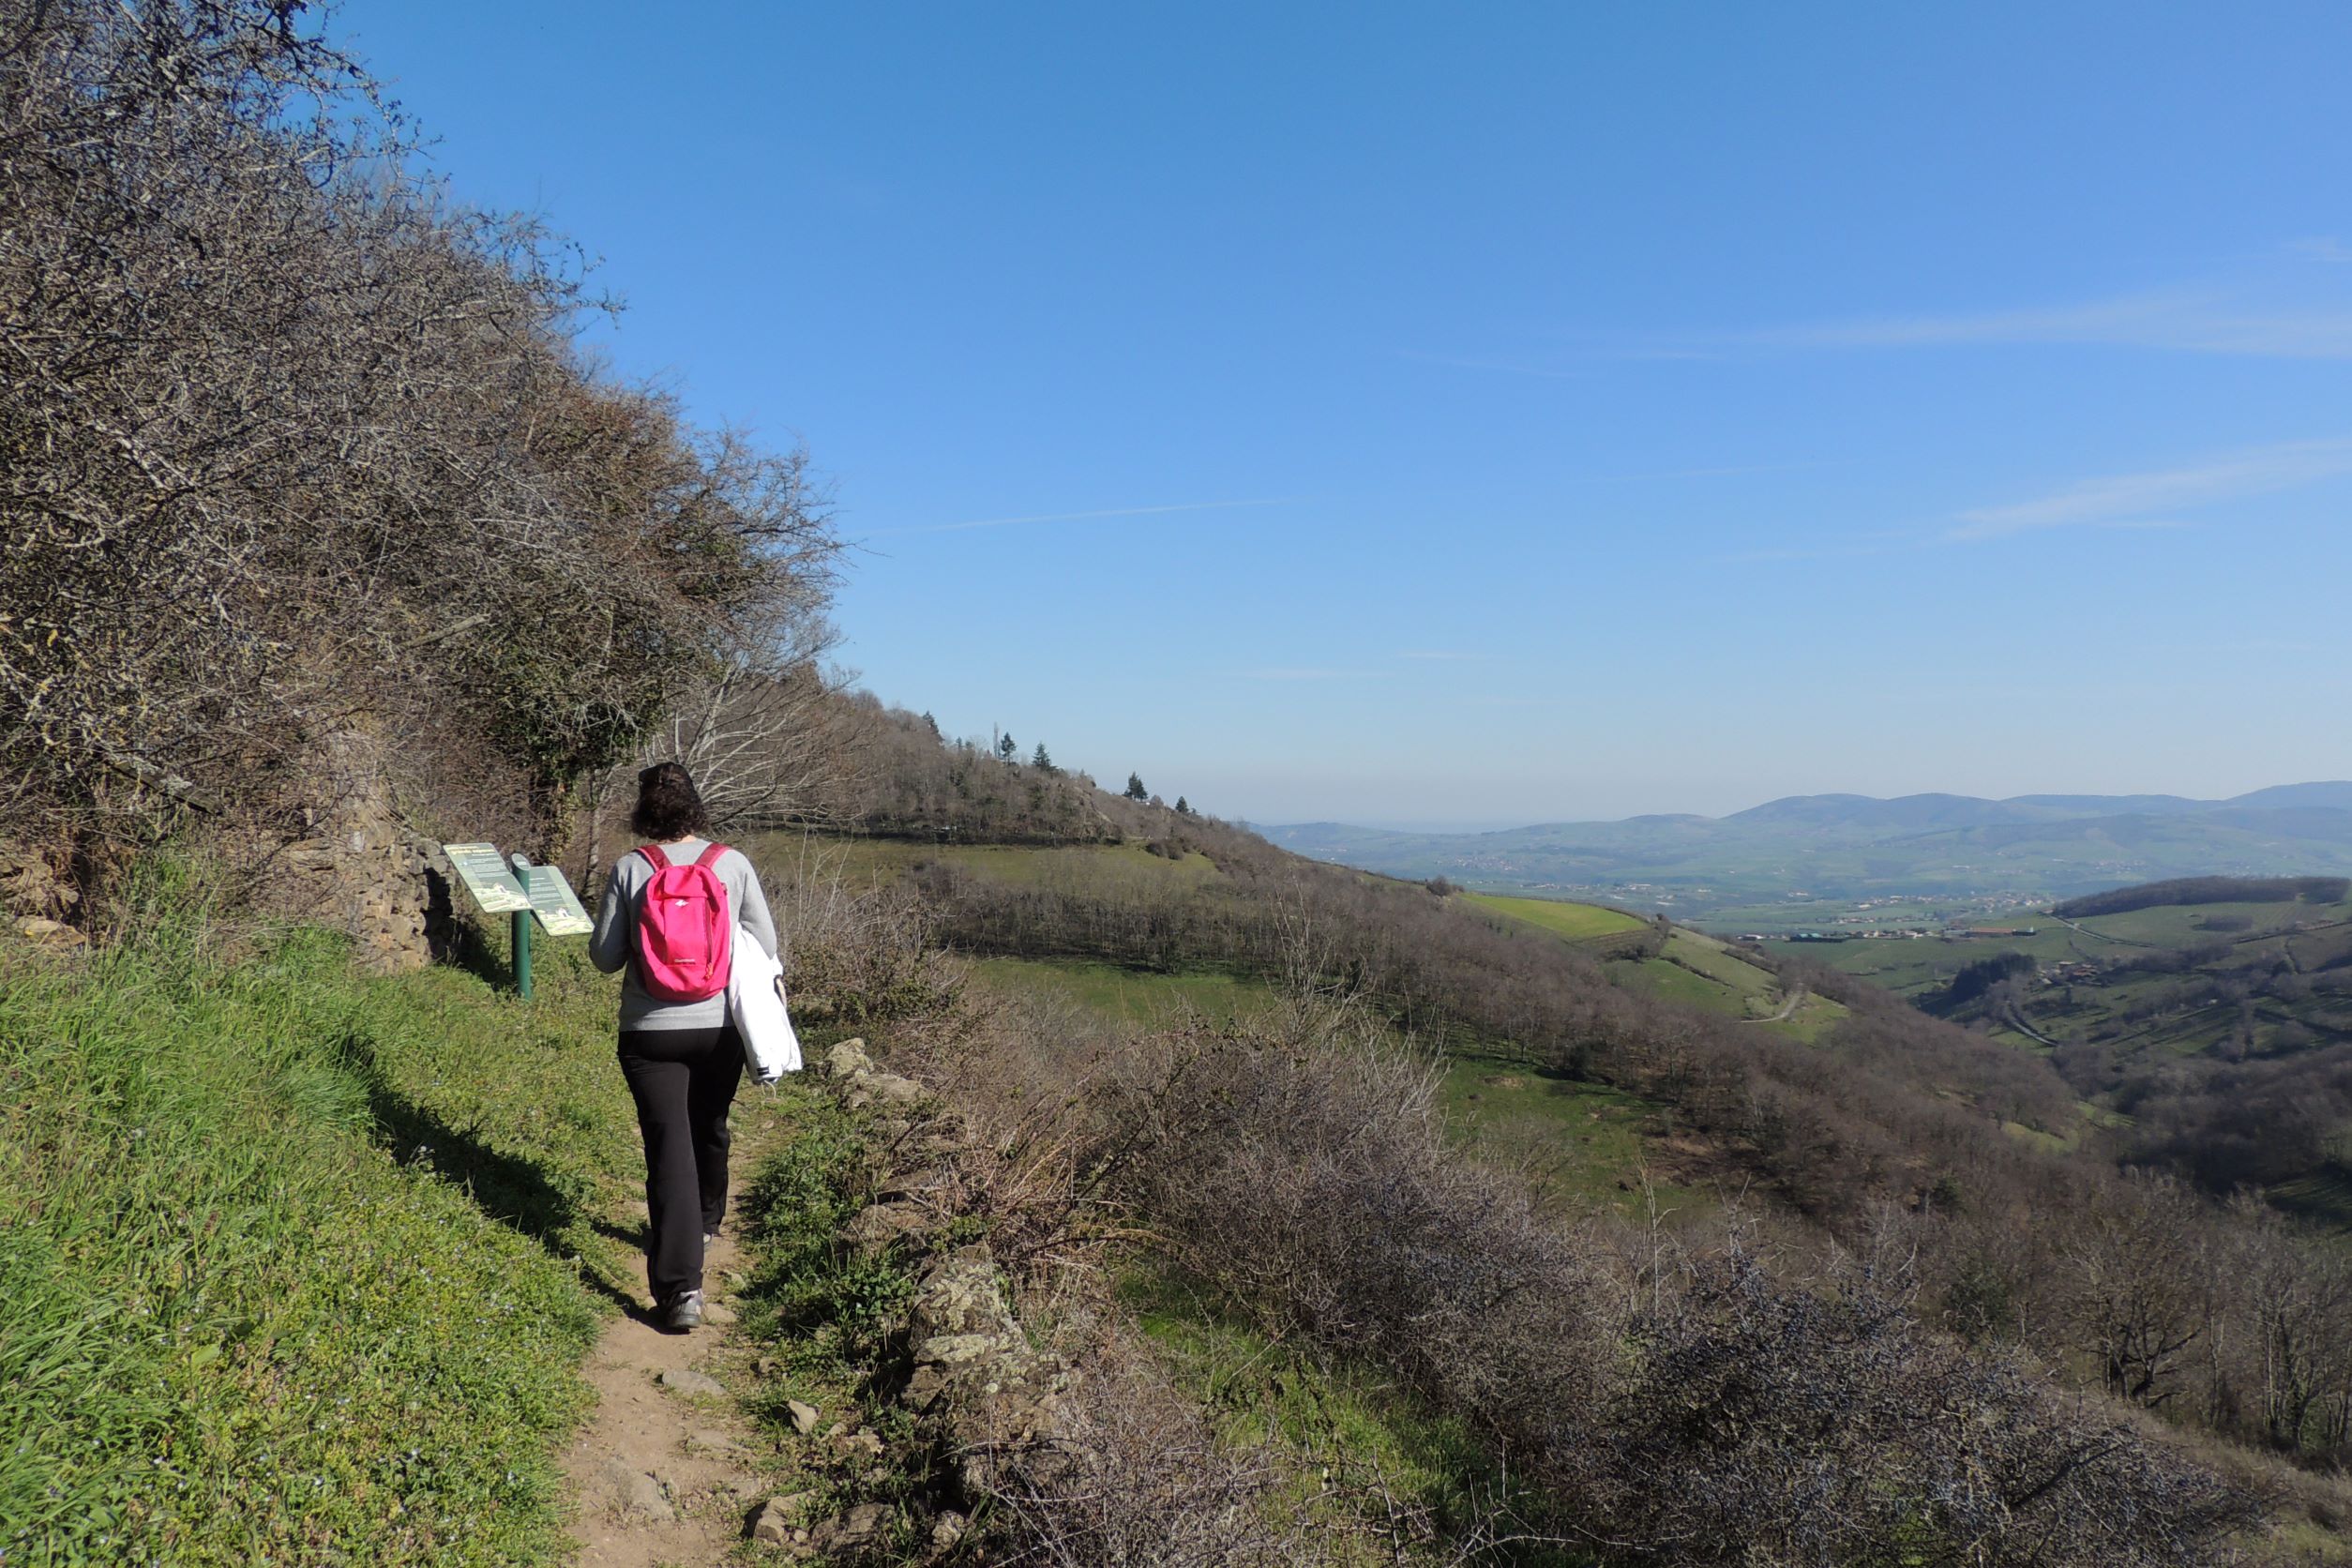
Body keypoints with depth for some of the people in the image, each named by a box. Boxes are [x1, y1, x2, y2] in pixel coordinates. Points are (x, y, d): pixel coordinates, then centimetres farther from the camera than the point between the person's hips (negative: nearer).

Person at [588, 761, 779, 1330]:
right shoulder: (733, 864, -5)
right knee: (709, 1129, 24)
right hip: (720, 1027, 2)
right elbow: (766, 946, 0)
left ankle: (681, 1286, -12)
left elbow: (604, 956, -4)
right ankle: (704, 1222, 48)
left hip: (652, 1031, -2)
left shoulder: (630, 869, -8)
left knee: (668, 1144, -3)